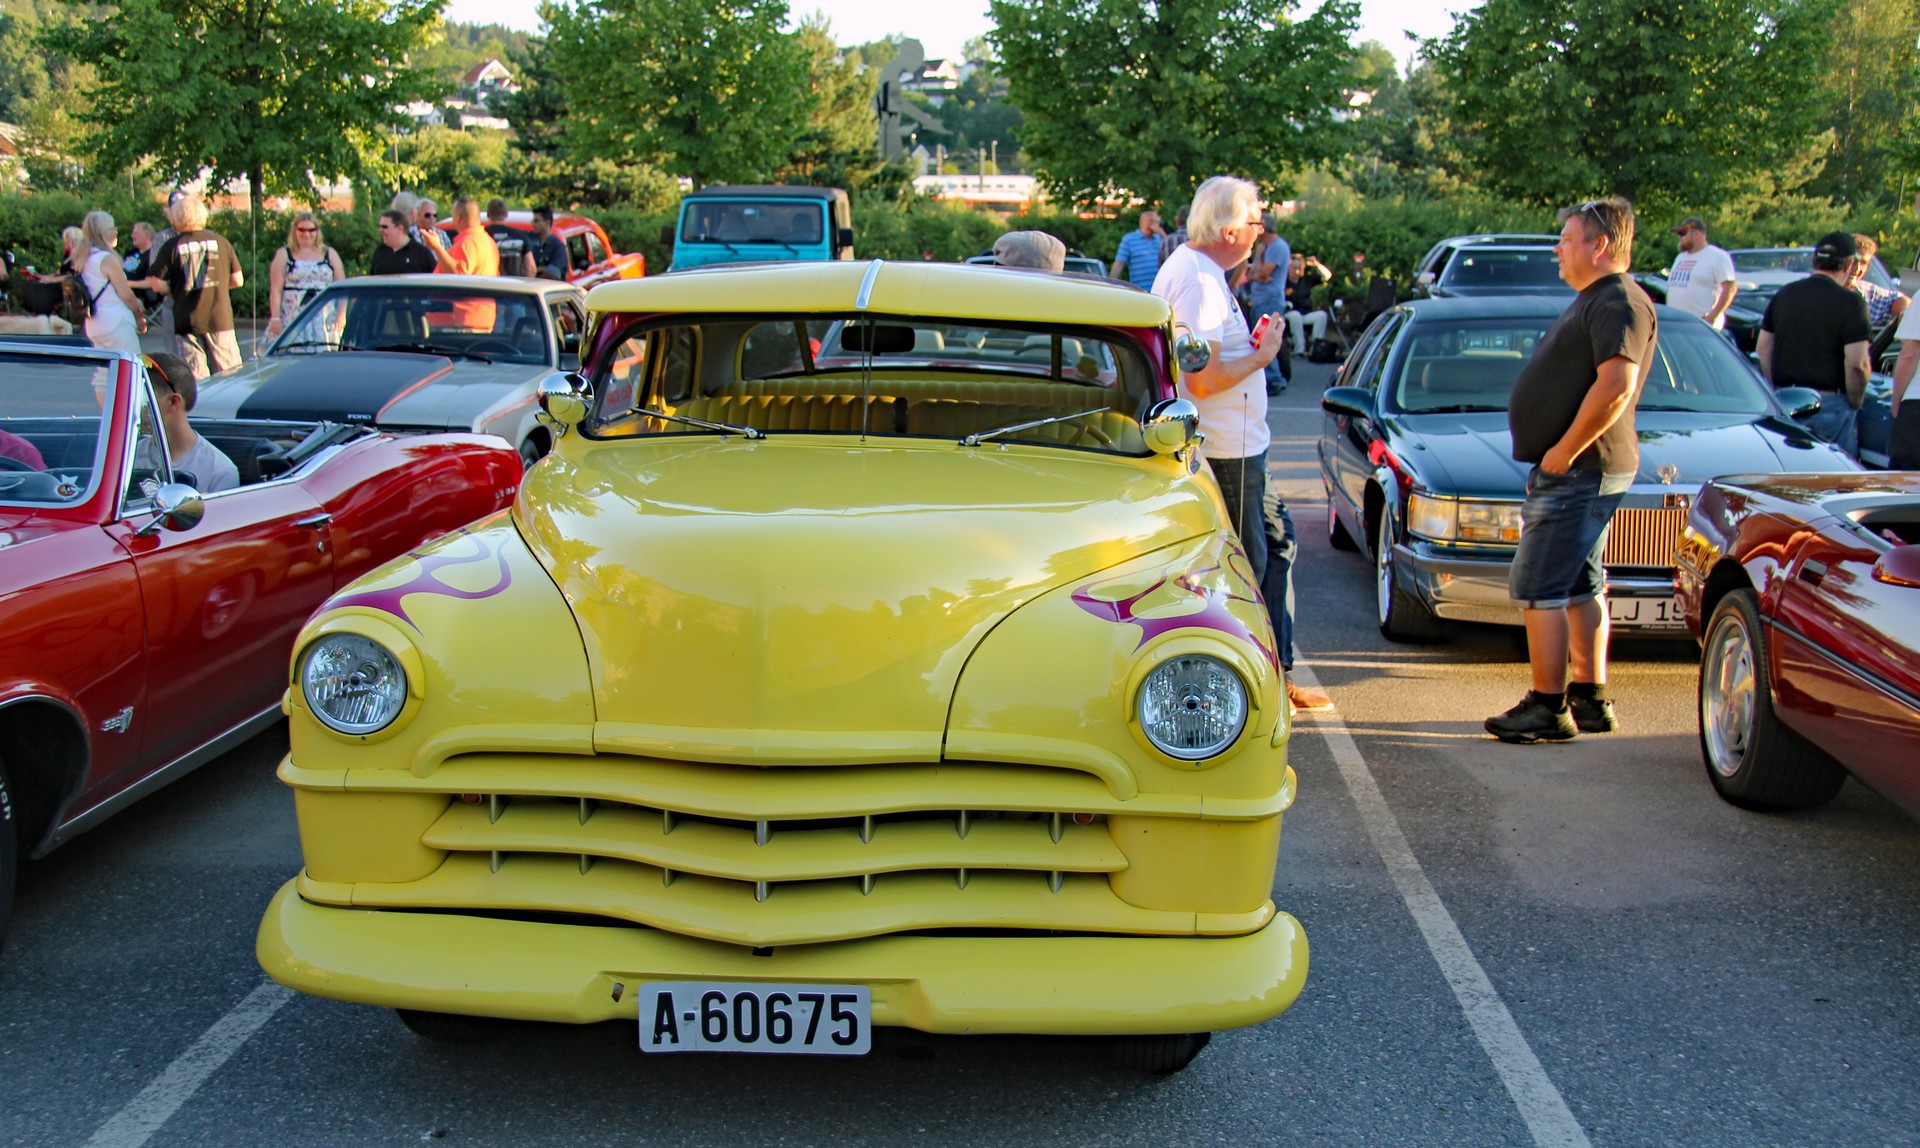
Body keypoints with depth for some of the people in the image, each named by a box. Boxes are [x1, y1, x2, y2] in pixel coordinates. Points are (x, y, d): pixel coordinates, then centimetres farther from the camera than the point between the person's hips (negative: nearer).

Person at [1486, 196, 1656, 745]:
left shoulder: (1619, 302, -16)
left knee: (1537, 587, -9)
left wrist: (1564, 451, -22)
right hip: (1579, 471, 11)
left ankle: (1547, 708, -6)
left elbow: (1616, 386, -28)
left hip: (1579, 472, -11)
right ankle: (1590, 700, 22)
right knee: (1580, 586, 14)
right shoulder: (1594, 300, 19)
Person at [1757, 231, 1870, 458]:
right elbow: (1857, 364, -17)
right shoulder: (1850, 302, -11)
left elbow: (1762, 349, 12)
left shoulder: (1784, 295, 9)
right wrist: (1855, 403, -3)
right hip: (1829, 403, -6)